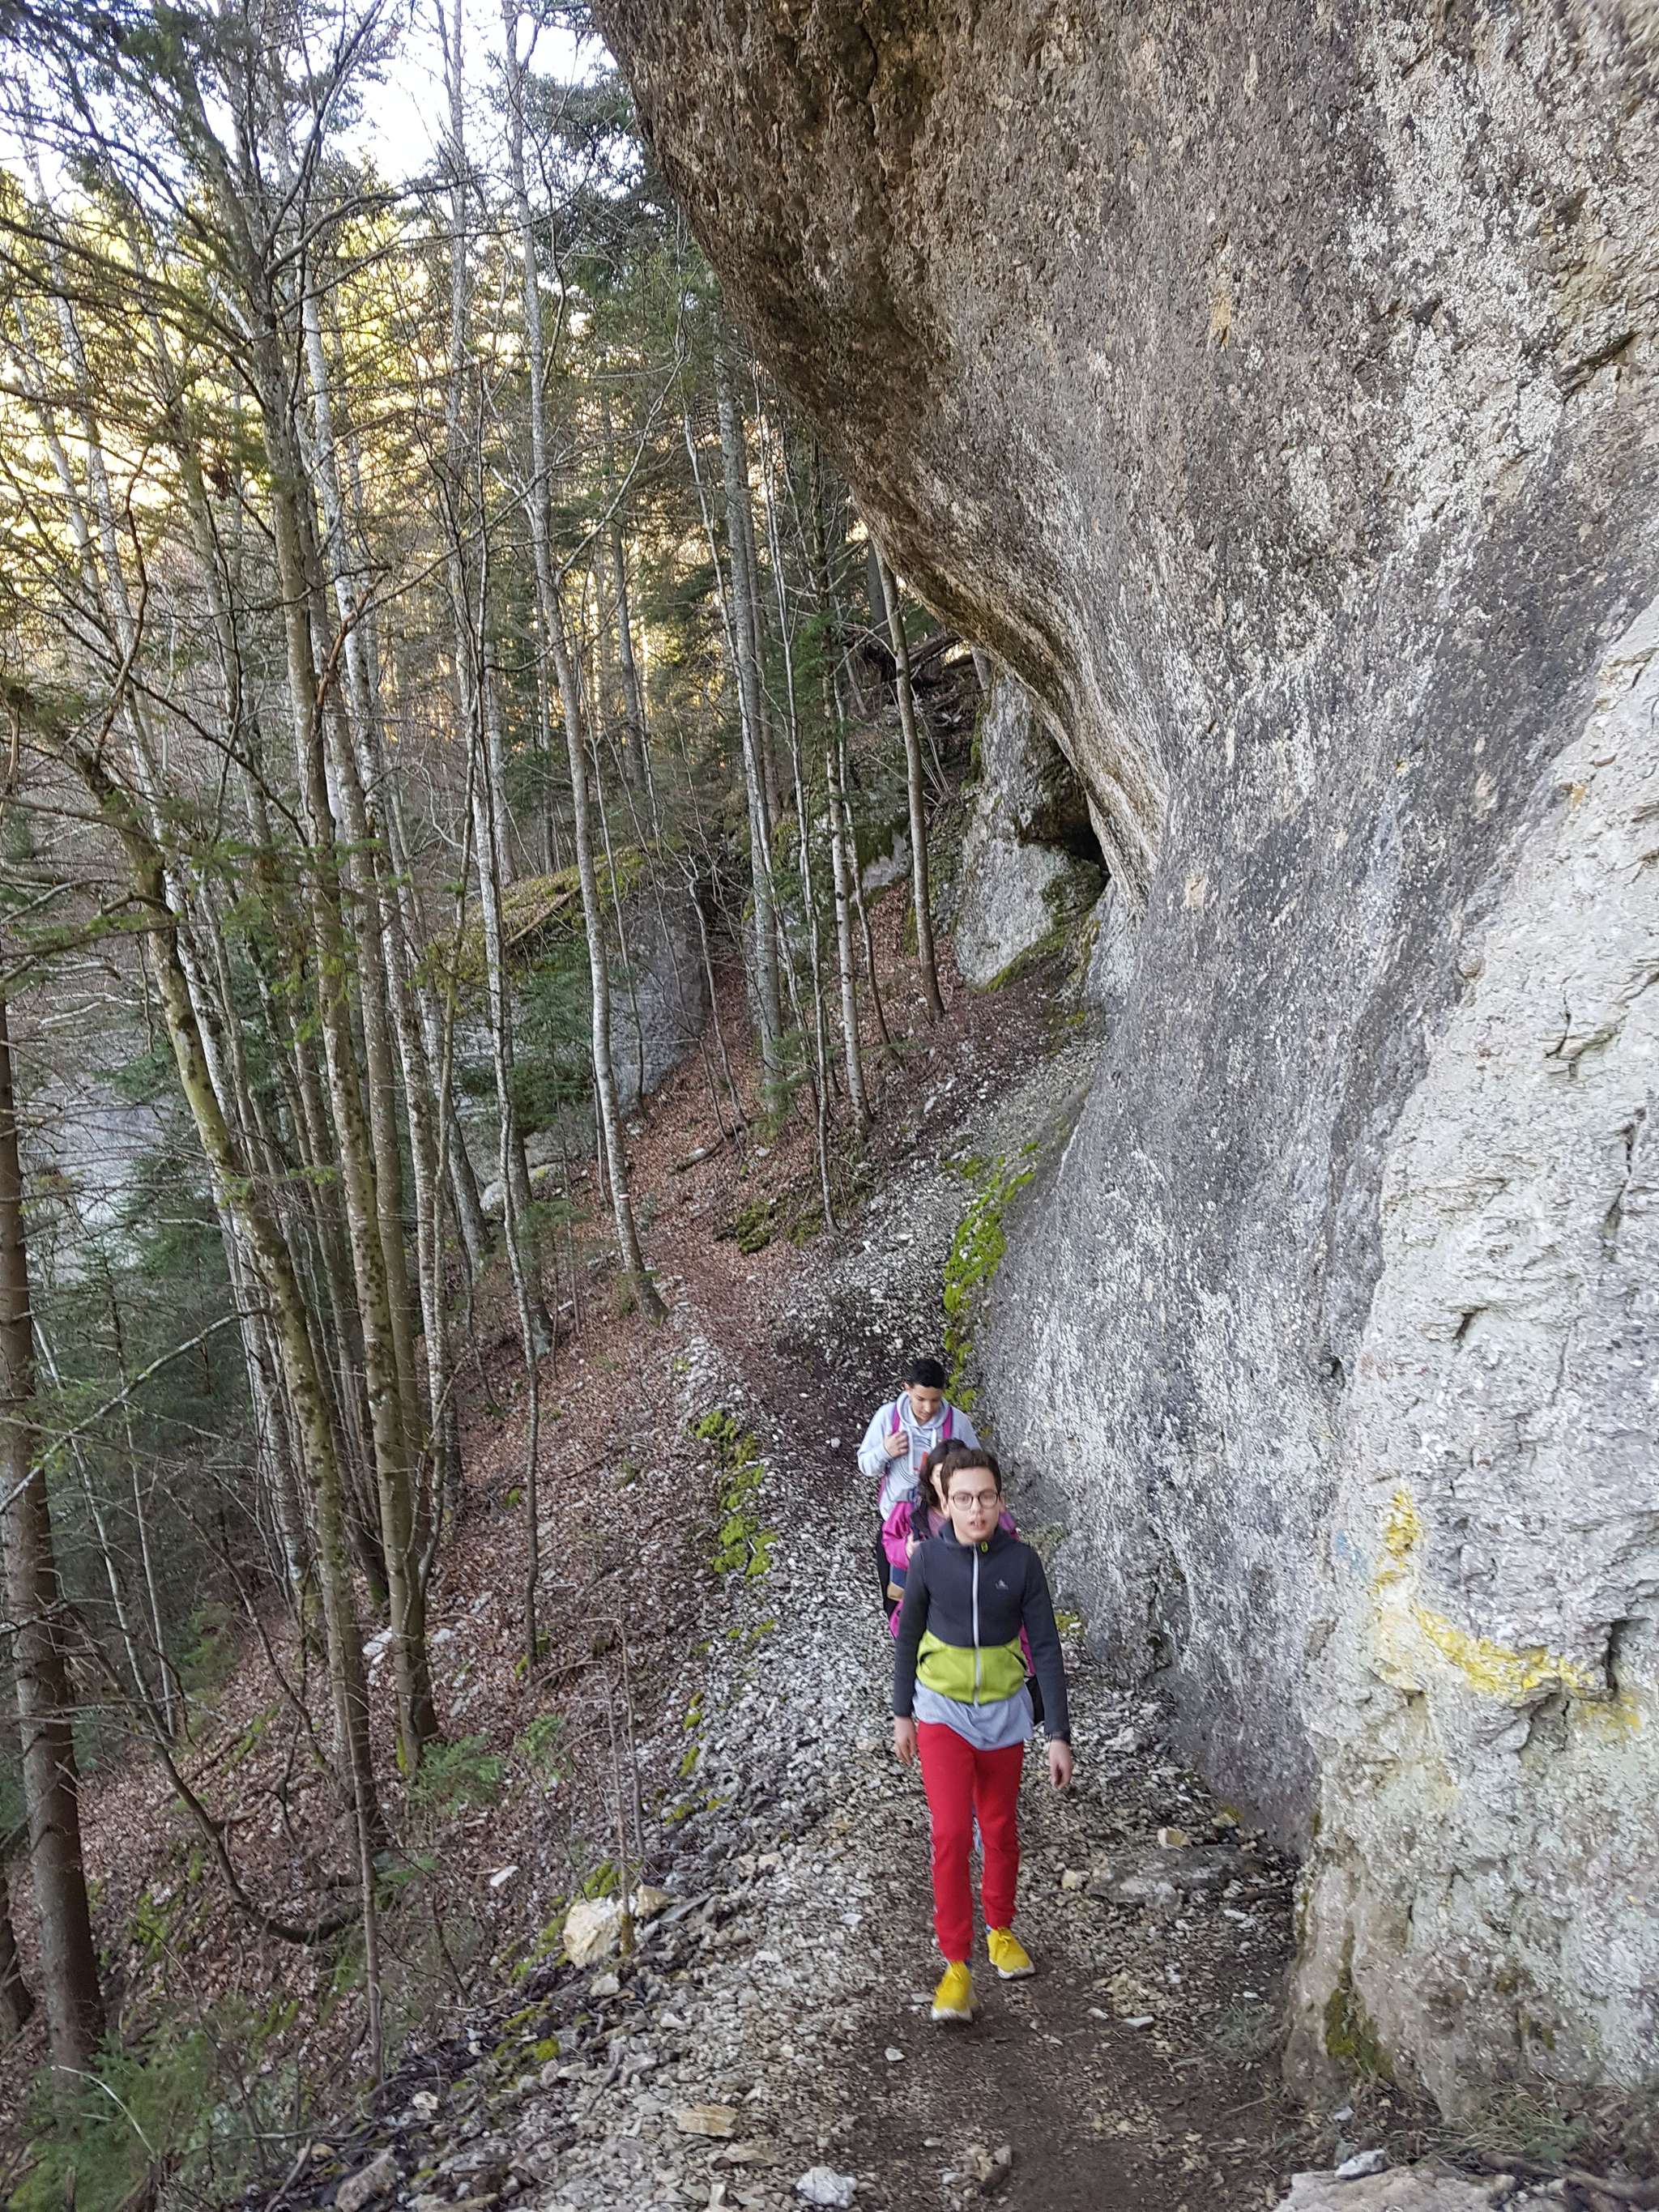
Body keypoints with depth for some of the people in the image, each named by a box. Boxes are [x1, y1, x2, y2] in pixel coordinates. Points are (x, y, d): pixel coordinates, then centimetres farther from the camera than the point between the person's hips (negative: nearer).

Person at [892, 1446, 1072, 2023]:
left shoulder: (1021, 1562, -14)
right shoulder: (929, 1558, -13)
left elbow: (1046, 1649, -10)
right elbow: (908, 1637, 1)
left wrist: (1060, 1735, -12)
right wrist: (902, 1714, 6)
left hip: (1003, 1715, 1)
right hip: (942, 1712, -1)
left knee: (1000, 1832, 15)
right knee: (951, 1835, -10)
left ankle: (1000, 1930, 39)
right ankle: (956, 1967, 1)